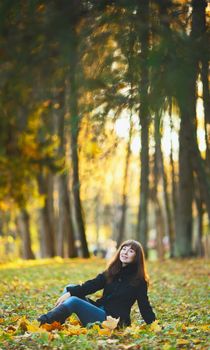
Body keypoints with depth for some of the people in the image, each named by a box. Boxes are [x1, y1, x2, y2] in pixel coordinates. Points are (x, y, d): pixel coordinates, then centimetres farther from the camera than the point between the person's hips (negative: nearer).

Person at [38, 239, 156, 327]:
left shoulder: (139, 280, -3)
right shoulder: (111, 272, 14)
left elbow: (145, 306, -3)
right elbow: (91, 285, 3)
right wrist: (69, 293, -12)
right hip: (99, 310, 7)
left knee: (74, 301, -27)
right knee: (70, 288, -2)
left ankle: (41, 323, -31)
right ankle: (56, 323, -17)